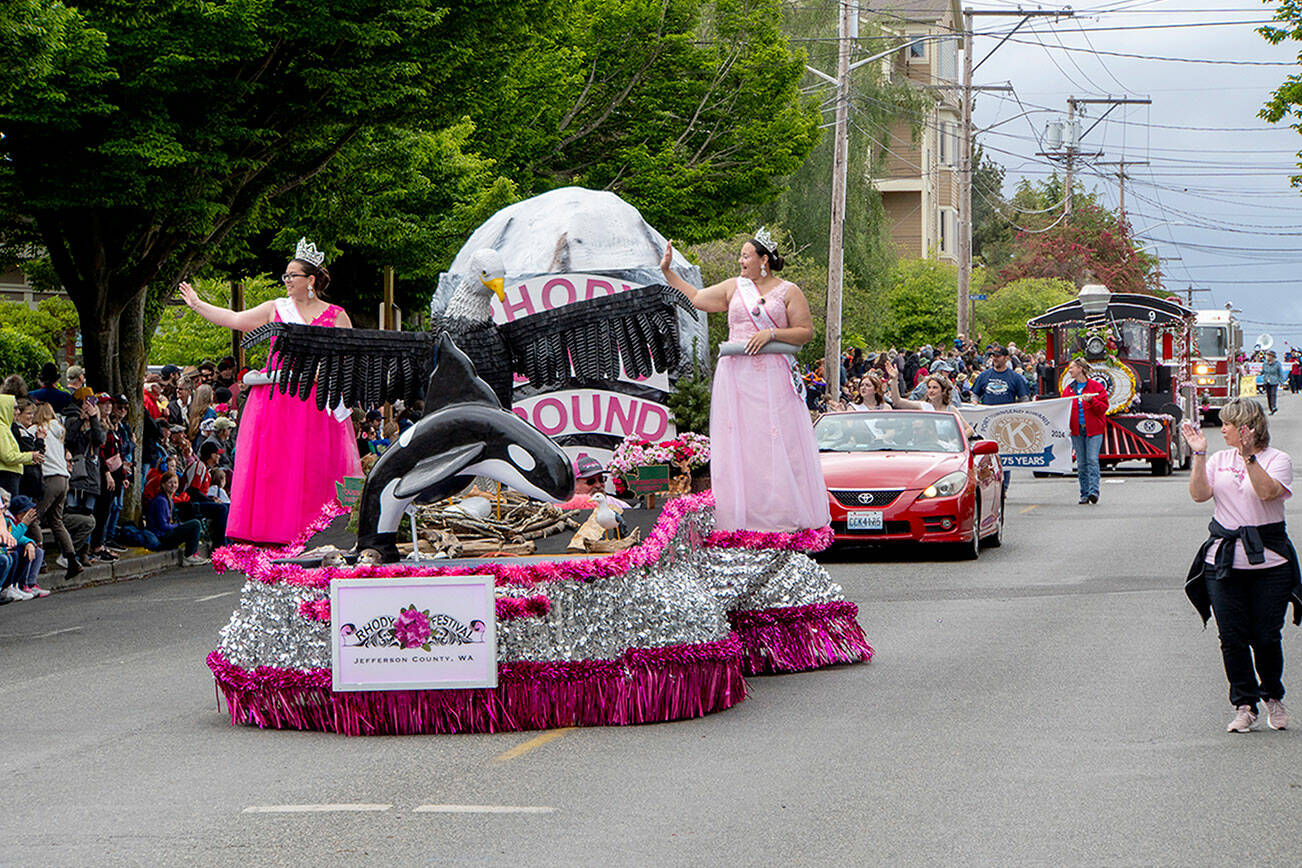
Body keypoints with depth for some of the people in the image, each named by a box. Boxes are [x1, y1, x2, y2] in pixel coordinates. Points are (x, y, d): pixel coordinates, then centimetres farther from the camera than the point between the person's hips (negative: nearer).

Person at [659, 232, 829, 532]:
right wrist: (667, 271, 17)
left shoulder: (788, 291, 3)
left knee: (777, 441, -5)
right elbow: (695, 298, 19)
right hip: (735, 374, 3)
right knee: (737, 442, 0)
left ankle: (783, 513, 0)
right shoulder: (734, 287, 13)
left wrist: (771, 333, -12)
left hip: (771, 377, -3)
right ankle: (742, 514, 2)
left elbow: (806, 331, -1)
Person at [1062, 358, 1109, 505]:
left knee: (1092, 460, -13)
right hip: (1076, 430, 4)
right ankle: (1084, 494, 6)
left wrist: (1091, 400, -19)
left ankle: (1093, 491, -16)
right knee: (1081, 463, 3)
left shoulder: (1096, 387, 0)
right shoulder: (1068, 388, 13)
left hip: (1093, 429, -4)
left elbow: (1103, 408, -3)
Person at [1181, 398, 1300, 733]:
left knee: (1266, 637, -1)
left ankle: (1273, 697, 22)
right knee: (1232, 637, -2)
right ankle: (1244, 705, 9)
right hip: (1223, 561, 3)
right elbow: (1200, 494, -1)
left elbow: (1268, 491, -18)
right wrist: (1199, 455, -7)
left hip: (1268, 560, -3)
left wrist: (1249, 456, -23)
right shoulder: (1219, 459, 12)